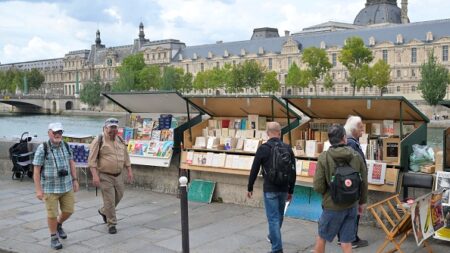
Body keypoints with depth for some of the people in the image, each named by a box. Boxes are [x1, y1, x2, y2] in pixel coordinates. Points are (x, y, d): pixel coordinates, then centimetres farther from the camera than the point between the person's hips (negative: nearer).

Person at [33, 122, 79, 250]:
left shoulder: (66, 146, 1)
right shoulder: (42, 148, -14)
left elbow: (71, 163, 11)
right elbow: (36, 170, -12)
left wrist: (75, 180, 7)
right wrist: (38, 190, -14)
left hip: (66, 186, 4)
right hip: (50, 187, -4)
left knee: (69, 210, 9)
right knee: (52, 213, 3)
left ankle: (58, 225, 40)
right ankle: (54, 237, 23)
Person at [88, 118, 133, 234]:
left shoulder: (120, 141, 8)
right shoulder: (98, 141, -10)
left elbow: (126, 157, 16)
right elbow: (92, 160, -13)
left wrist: (129, 171, 11)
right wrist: (95, 175, -20)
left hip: (118, 175, 6)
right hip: (105, 176, -6)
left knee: (118, 196, 16)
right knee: (109, 201, -4)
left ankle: (103, 211, 42)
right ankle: (111, 224, 12)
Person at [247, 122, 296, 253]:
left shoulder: (263, 148, -10)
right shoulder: (288, 148, 1)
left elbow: (254, 170, -7)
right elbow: (293, 172, 5)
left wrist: (250, 188, 5)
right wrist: (291, 191, 15)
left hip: (270, 189, -4)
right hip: (284, 189, 4)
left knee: (273, 218, 0)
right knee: (279, 215, 23)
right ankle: (272, 236, 45)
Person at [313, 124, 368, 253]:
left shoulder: (324, 157, -15)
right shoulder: (356, 156, -4)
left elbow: (318, 186, -15)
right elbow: (364, 183, 3)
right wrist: (361, 201, 18)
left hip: (332, 206, -3)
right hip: (352, 206, 3)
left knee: (321, 238, 16)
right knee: (346, 242, 11)